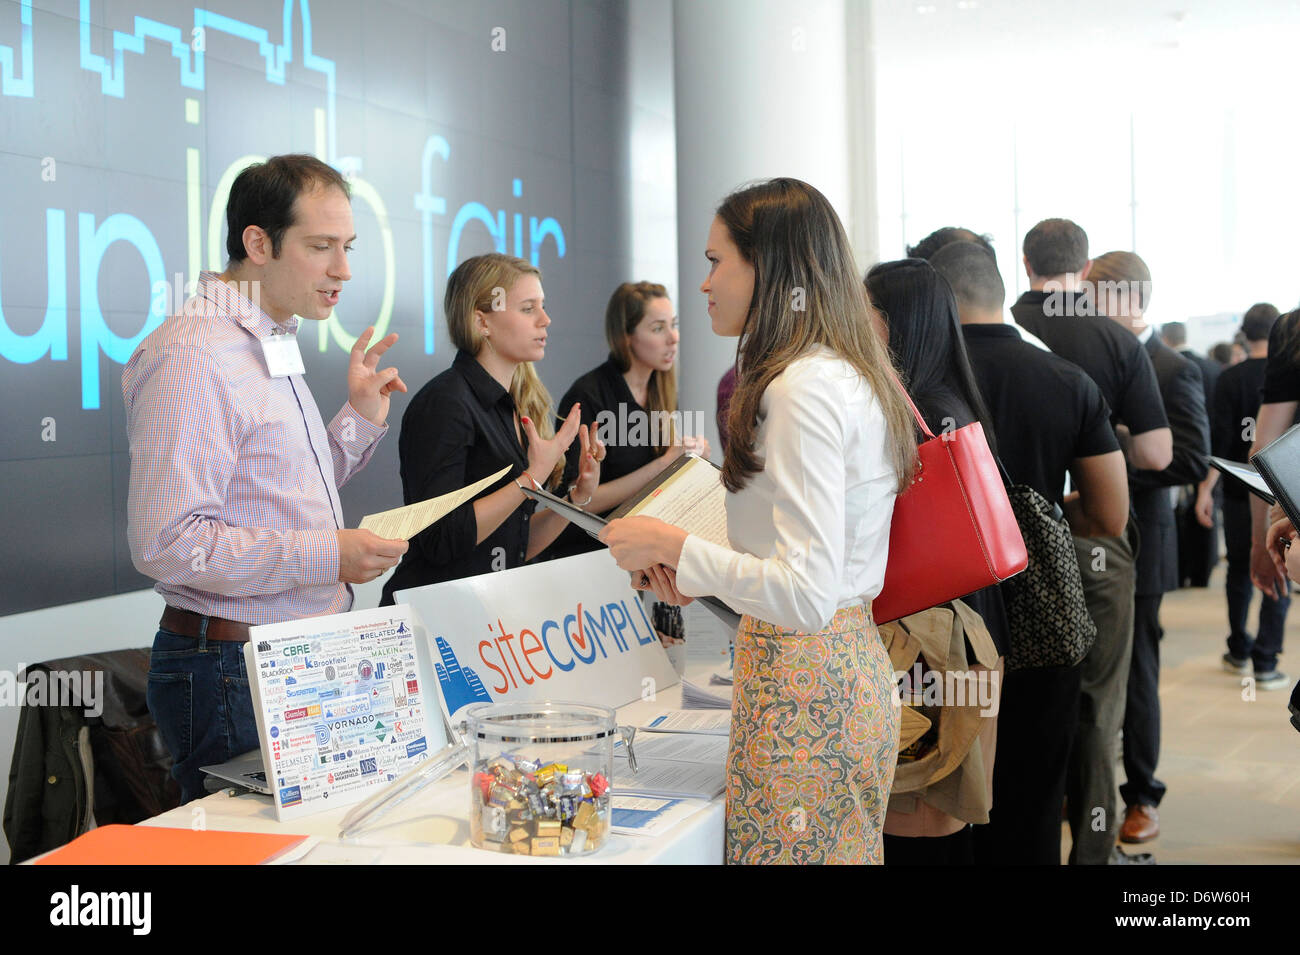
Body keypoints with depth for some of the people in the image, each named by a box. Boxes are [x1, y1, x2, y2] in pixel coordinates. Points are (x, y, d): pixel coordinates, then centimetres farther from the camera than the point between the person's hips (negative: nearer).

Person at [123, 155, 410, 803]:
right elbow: (167, 541, -24)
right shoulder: (192, 354, -17)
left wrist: (360, 417, 9)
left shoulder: (270, 345, 15)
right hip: (233, 671, -9)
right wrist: (328, 556, -23)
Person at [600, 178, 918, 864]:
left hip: (804, 688, -10)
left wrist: (674, 545, -14)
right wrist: (703, 573, 13)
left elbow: (807, 596, -24)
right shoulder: (851, 374, 12)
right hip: (854, 665, 10)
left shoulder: (805, 389, -18)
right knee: (843, 851, 17)